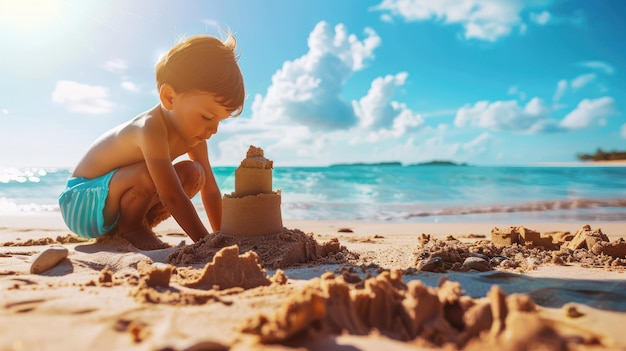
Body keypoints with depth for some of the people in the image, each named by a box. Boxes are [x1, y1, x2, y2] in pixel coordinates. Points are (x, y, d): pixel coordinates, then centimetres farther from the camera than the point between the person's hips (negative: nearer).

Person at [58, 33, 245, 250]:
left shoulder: (192, 134, -7)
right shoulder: (151, 129, -32)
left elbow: (210, 190, -3)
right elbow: (172, 197, -37)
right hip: (81, 203, -7)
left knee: (193, 175, -3)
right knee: (151, 174, -35)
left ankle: (134, 226, 1)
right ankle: (129, 228, -6)